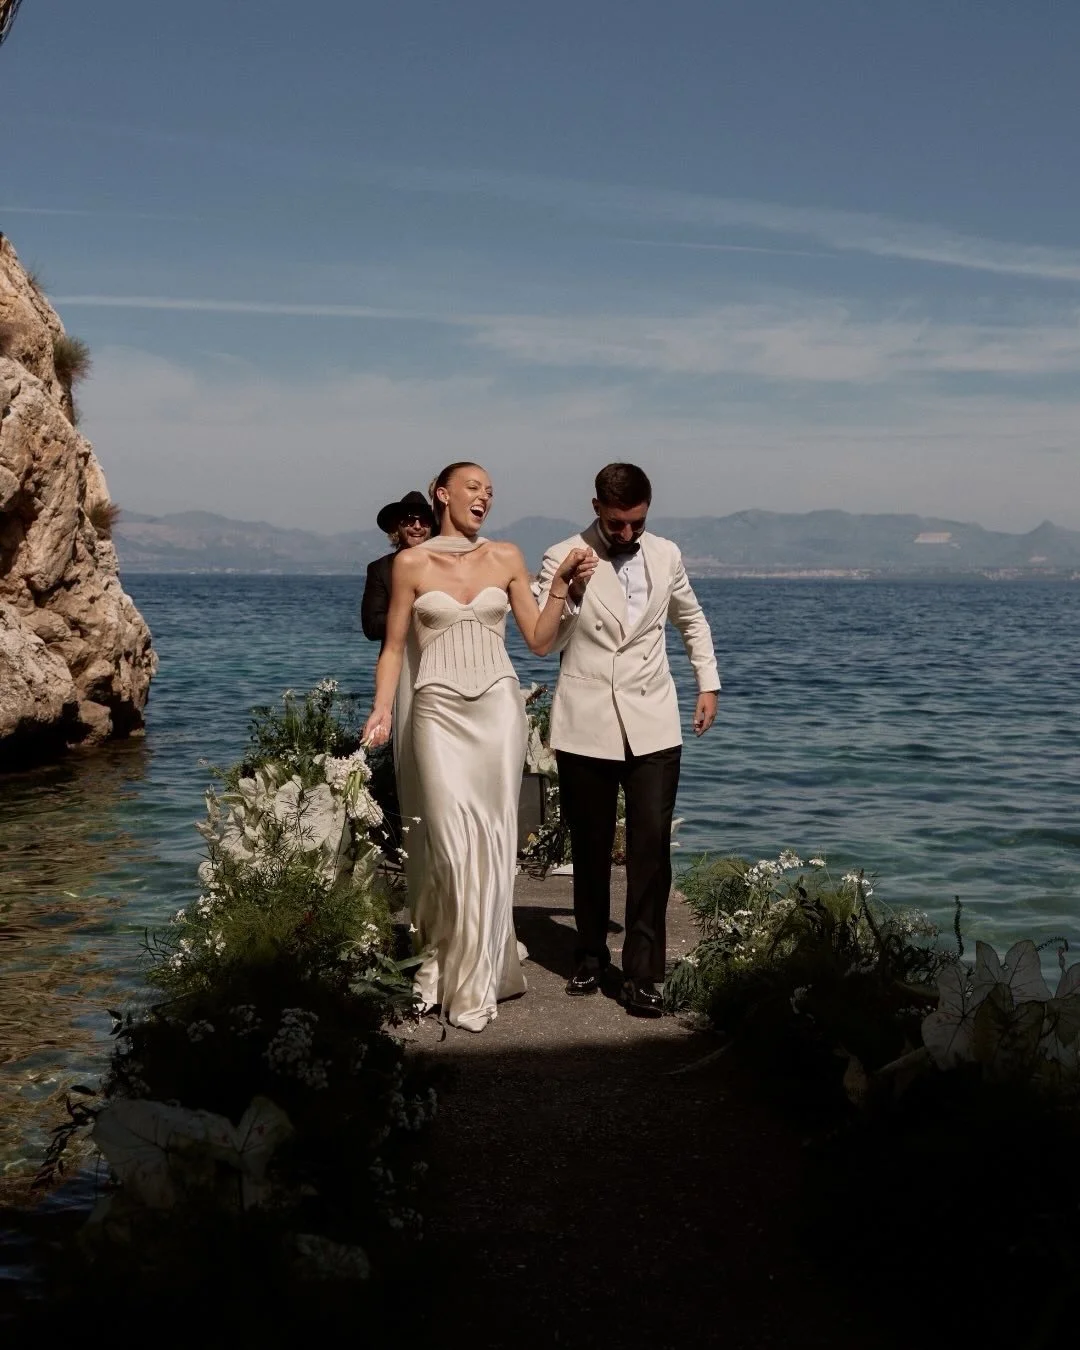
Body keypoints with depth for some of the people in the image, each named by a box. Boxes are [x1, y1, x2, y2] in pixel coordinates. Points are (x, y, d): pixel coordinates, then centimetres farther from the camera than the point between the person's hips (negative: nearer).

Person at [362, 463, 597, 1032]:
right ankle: (442, 958, 14)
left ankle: (475, 973, 13)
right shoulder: (412, 563, 3)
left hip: (498, 708, 2)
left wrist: (563, 583, -3)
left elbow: (540, 640, 9)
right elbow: (393, 648, 5)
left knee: (493, 843, 1)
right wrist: (382, 709, -8)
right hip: (439, 711, -2)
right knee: (455, 843, -7)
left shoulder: (506, 557, 9)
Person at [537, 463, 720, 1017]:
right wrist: (564, 593, -24)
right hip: (586, 727, -1)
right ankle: (591, 956, 26)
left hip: (653, 726, 1)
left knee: (652, 846, -7)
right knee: (590, 848, 9)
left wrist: (708, 684, 19)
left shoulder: (665, 555, 7)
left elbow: (692, 619, 24)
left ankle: (642, 974, -3)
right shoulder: (563, 558, -3)